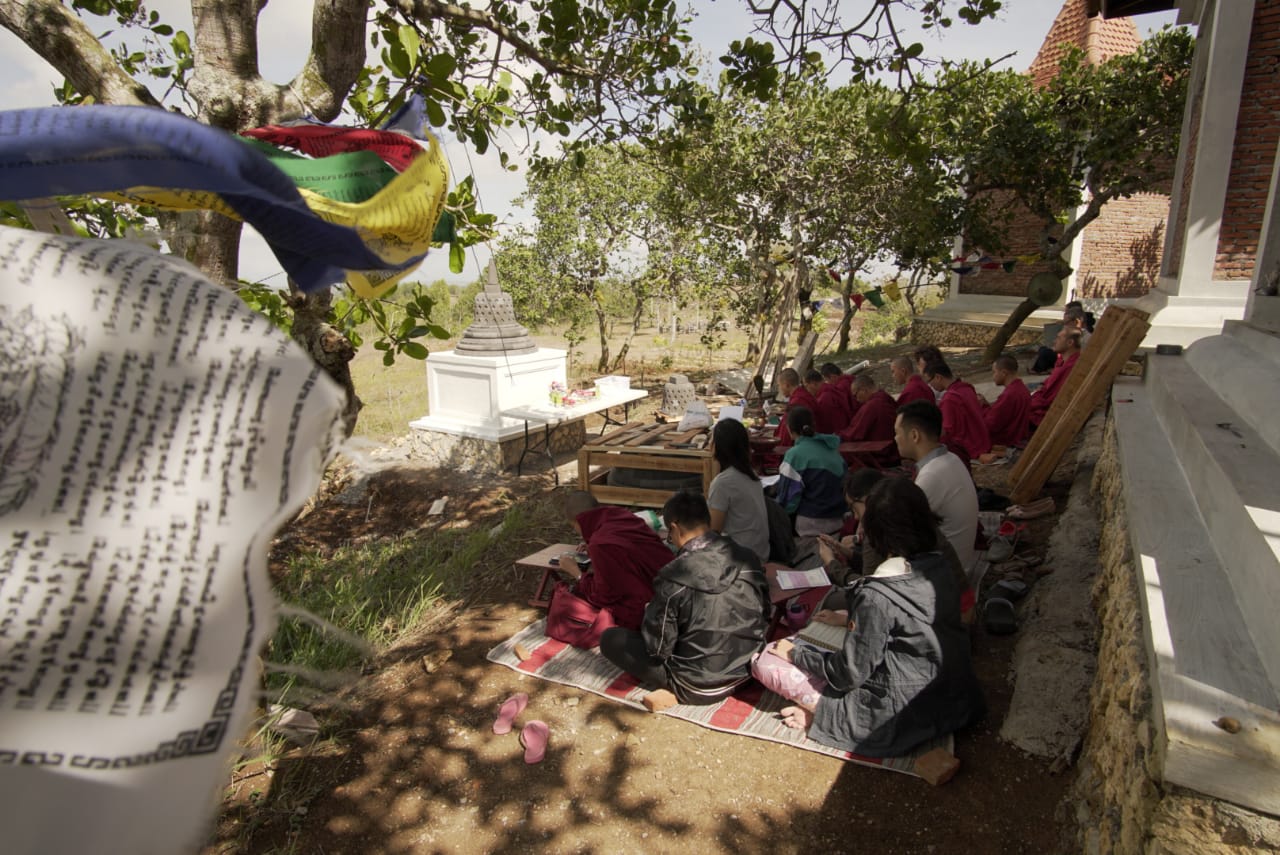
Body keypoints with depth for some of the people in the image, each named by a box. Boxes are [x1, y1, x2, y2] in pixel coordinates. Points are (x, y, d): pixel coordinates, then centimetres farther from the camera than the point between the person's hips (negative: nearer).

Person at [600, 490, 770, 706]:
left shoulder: (675, 576, -25)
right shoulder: (748, 558, -9)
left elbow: (658, 648, -16)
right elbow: (765, 617, 4)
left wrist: (650, 612, 2)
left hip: (698, 687, -6)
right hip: (747, 671, 6)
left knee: (610, 639, 6)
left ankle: (676, 691, 2)